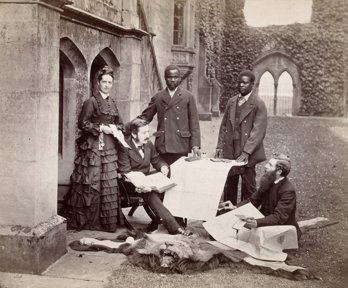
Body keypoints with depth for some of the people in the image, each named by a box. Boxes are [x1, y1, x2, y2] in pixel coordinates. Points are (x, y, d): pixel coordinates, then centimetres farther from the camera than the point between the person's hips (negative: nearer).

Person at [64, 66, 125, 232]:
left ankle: (108, 220, 16)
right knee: (92, 183, -3)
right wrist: (100, 128, -14)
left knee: (109, 183, 7)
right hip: (93, 146, -7)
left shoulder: (112, 103, 15)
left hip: (110, 147, 7)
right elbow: (82, 123, -11)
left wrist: (116, 129, 3)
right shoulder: (92, 102, -6)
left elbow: (119, 123, 24)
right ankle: (84, 219, 8)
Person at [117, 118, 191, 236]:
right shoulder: (125, 148, -14)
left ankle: (156, 222, -15)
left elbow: (156, 160, 19)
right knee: (150, 194, -34)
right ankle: (173, 226, -36)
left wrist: (163, 166, -6)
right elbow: (125, 173, -18)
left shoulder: (148, 144, 7)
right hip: (132, 185, -6)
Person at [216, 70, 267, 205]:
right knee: (229, 186, 11)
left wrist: (246, 152, -20)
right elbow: (224, 125, 14)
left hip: (247, 153, -5)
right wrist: (220, 146, 4)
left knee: (248, 187, 3)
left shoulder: (258, 104, -7)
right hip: (229, 151, 5)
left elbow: (258, 131, -14)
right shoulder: (231, 102, 11)